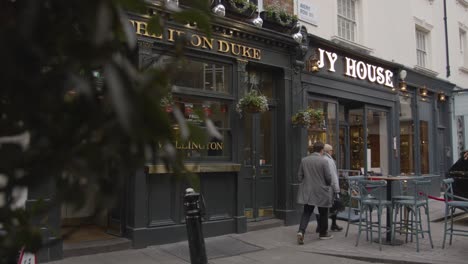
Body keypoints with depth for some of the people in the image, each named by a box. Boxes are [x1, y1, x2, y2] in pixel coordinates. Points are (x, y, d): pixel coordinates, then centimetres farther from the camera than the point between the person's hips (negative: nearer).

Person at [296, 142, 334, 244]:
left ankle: (301, 231, -12)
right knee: (323, 213, 14)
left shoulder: (304, 160, 1)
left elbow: (299, 176, 4)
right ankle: (323, 233, 27)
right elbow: (328, 177, -10)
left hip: (307, 191, 4)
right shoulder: (323, 161, -13)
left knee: (306, 212, 6)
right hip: (321, 192, -3)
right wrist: (328, 185, 11)